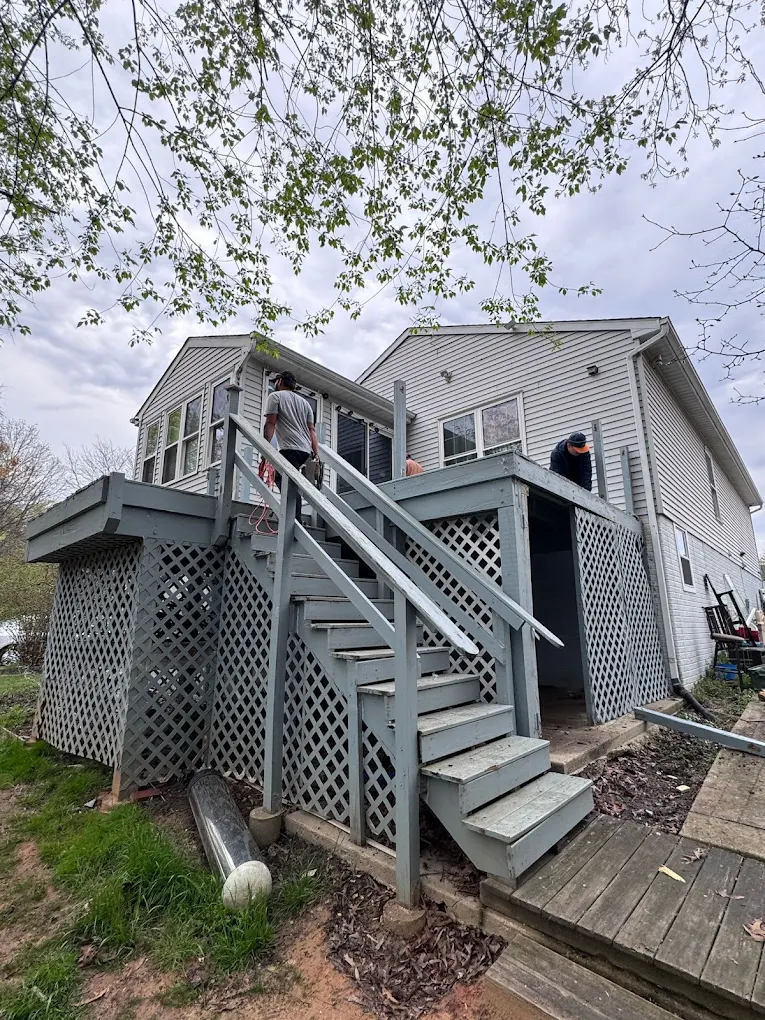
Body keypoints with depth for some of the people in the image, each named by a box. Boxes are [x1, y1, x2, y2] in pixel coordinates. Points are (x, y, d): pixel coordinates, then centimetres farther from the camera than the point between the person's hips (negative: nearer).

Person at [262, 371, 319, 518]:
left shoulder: (275, 396, 4)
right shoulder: (304, 402, 24)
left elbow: (270, 424, -7)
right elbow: (311, 429, 16)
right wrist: (316, 452, 11)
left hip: (290, 449, -8)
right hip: (305, 450, 8)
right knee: (279, 477, 20)